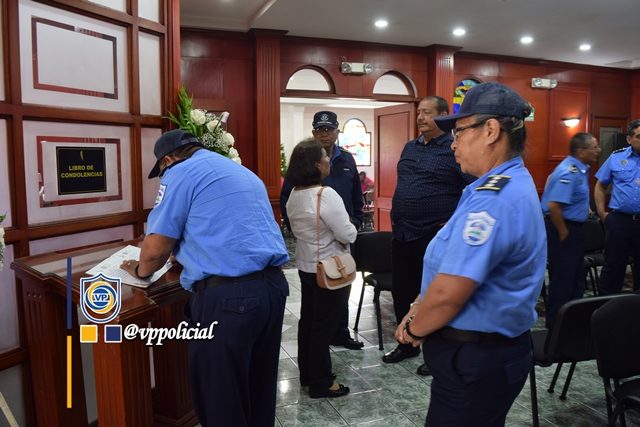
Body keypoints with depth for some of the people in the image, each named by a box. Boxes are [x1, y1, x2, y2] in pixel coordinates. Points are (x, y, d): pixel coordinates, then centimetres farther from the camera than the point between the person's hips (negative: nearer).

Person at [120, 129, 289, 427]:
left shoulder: (181, 172, 0)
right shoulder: (244, 173, 24)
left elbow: (156, 249, -4)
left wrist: (140, 270, 17)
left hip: (227, 295, -8)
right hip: (272, 284, 8)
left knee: (220, 398, 9)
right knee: (259, 386, 22)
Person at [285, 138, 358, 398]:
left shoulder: (294, 195, 2)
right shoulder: (326, 195, -24)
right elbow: (348, 235, -21)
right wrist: (349, 228, -1)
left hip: (306, 266, 8)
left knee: (308, 320, 19)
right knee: (324, 326, 4)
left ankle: (307, 374, 33)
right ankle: (321, 383, 17)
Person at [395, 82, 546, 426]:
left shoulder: (494, 198, -26)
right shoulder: (512, 184, 9)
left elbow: (448, 292, -29)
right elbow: (451, 269, 12)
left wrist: (414, 327, -10)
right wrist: (418, 312, 7)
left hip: (475, 359, -9)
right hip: (493, 347, 10)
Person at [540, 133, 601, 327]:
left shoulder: (580, 168, 8)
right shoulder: (569, 172, -24)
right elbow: (553, 206, -32)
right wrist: (563, 233, -21)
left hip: (574, 226, 11)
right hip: (564, 228, -10)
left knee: (577, 276, 19)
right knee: (562, 277, -1)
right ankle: (555, 322, 12)